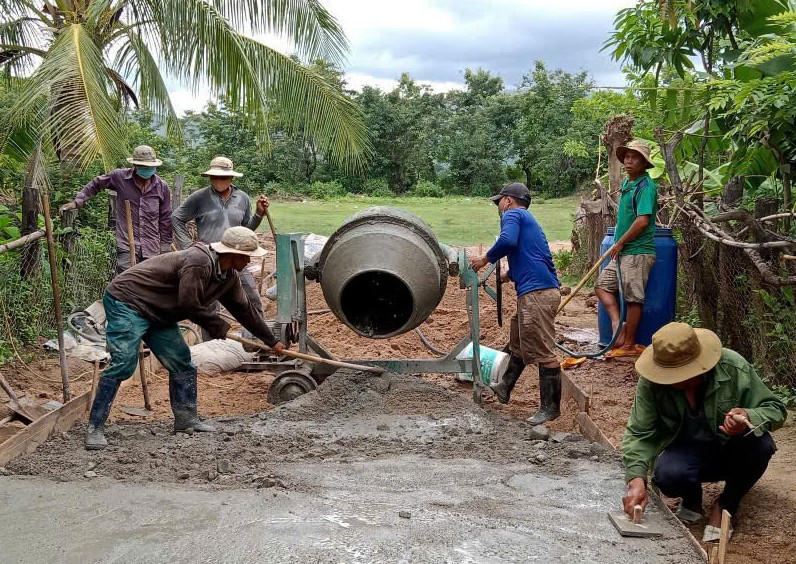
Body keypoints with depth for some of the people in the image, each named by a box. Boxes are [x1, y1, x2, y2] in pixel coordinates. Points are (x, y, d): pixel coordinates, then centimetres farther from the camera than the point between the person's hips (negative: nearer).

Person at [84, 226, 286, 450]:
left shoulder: (230, 276, 4)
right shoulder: (198, 263, -27)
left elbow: (244, 309, 15)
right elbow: (189, 305, -26)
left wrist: (272, 341, 20)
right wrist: (219, 326, -11)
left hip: (157, 315, 10)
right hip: (126, 300, -10)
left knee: (181, 363, 7)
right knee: (123, 364, -18)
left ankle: (186, 418, 18)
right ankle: (94, 428, -12)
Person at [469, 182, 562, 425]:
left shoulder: (513, 214, -1)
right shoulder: (528, 220, 28)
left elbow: (507, 241, -22)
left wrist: (486, 258, -8)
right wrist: (508, 275, 48)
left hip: (537, 293, -11)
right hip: (539, 290, 11)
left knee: (542, 351, -6)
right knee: (519, 343, 23)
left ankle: (550, 408, -1)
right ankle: (504, 389, 37)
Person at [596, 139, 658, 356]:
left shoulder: (646, 186, -14)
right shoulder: (627, 184, 15)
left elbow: (643, 220, -22)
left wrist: (620, 243, -14)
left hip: (638, 253, -10)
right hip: (623, 252, 10)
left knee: (633, 298, -3)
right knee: (603, 285, 10)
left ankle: (629, 345, 4)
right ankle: (617, 324, 7)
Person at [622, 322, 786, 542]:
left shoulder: (734, 367, -23)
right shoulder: (650, 383, -20)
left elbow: (775, 409, -15)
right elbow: (639, 434, -17)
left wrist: (748, 418, -39)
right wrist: (637, 479, -33)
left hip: (733, 450, 1)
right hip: (687, 448, 0)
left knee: (759, 444, -33)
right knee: (668, 476, -34)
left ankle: (724, 507, -5)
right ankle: (692, 499, 7)